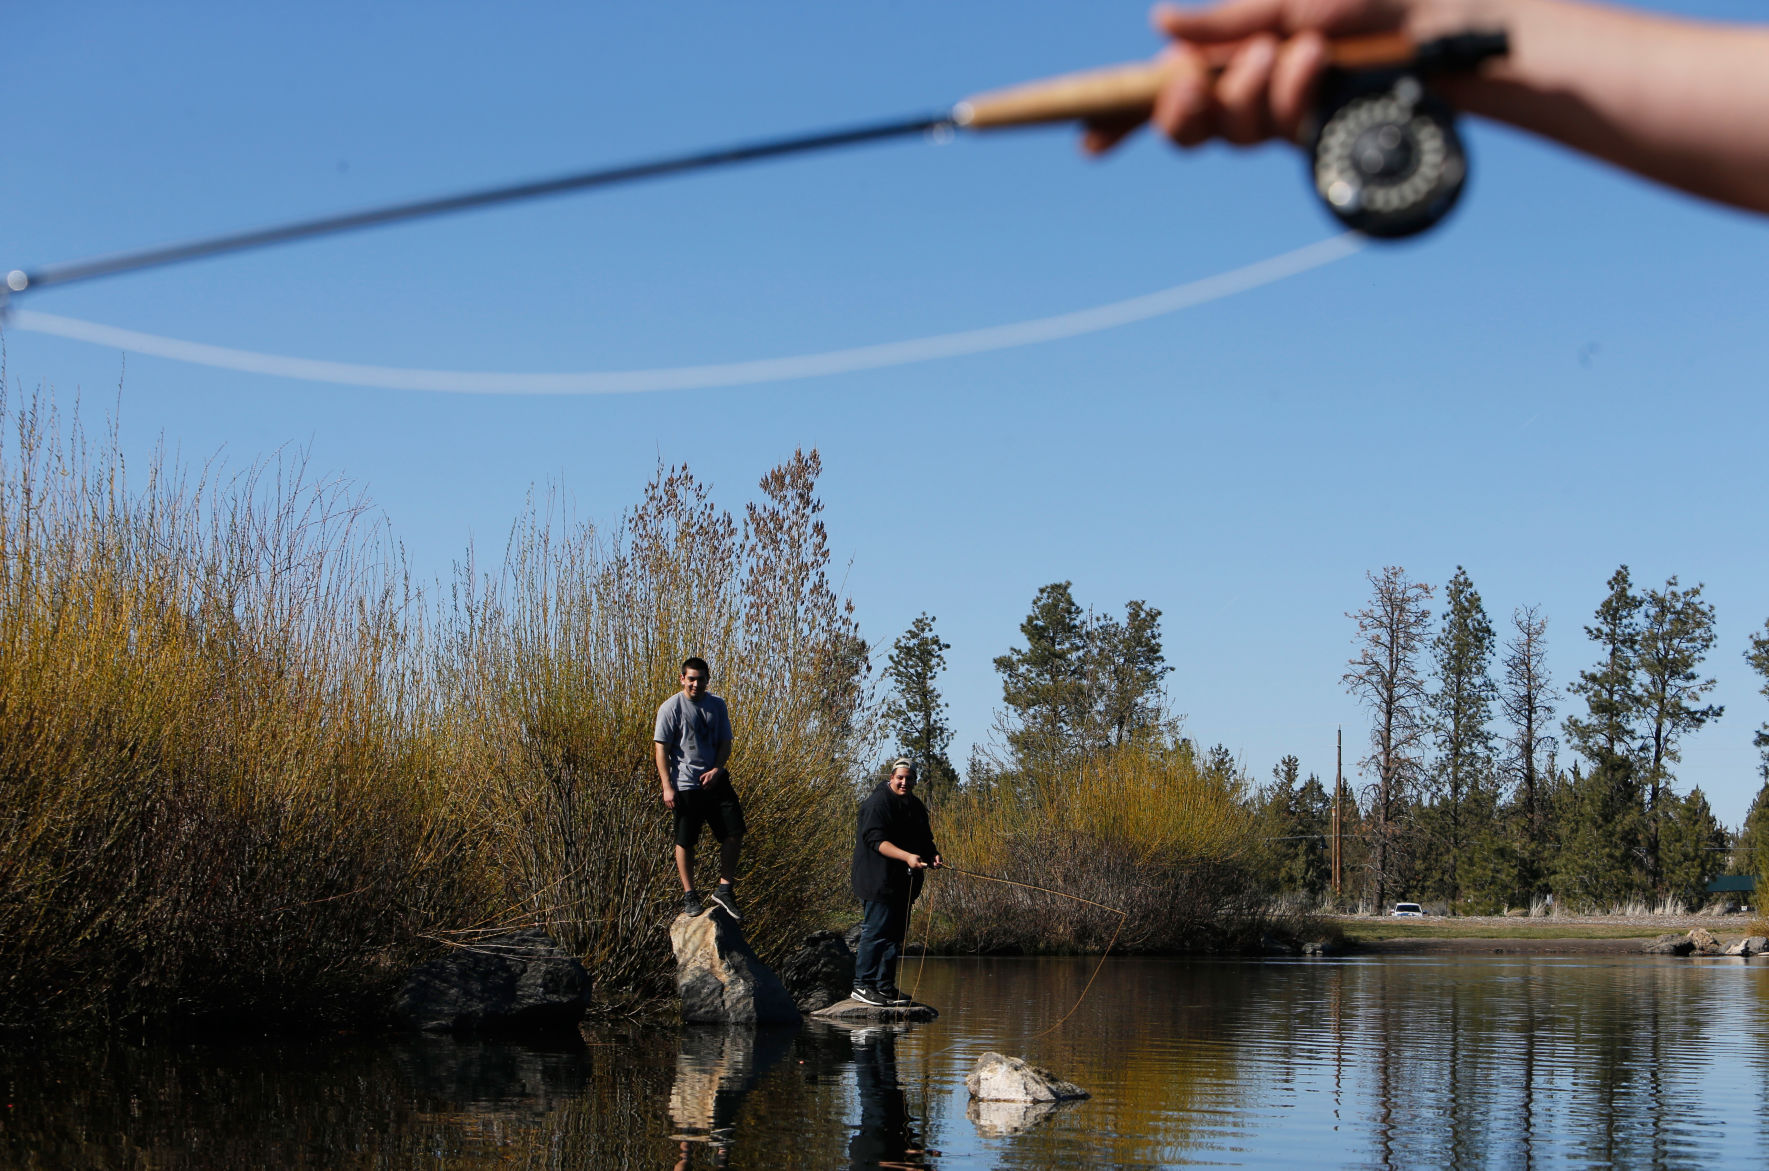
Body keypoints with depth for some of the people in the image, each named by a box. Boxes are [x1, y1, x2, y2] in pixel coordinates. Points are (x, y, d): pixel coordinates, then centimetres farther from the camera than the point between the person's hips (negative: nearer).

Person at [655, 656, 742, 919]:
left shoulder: (717, 705, 8)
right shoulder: (671, 707, -6)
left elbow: (725, 742, 12)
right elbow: (661, 747, -7)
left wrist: (716, 769, -7)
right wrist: (667, 786, -13)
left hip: (715, 780, 4)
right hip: (685, 785, -4)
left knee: (734, 832, -1)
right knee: (685, 841, 0)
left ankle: (725, 888, 9)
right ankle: (689, 895, 12)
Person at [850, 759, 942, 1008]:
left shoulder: (916, 806, 16)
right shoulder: (878, 803, -12)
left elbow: (924, 839, 22)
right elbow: (876, 840, -21)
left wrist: (932, 854, -1)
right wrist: (906, 857, -32)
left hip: (904, 883, 9)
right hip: (879, 881, -9)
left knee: (896, 934, 11)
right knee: (876, 931, -9)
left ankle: (885, 986, 18)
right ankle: (862, 985, -4)